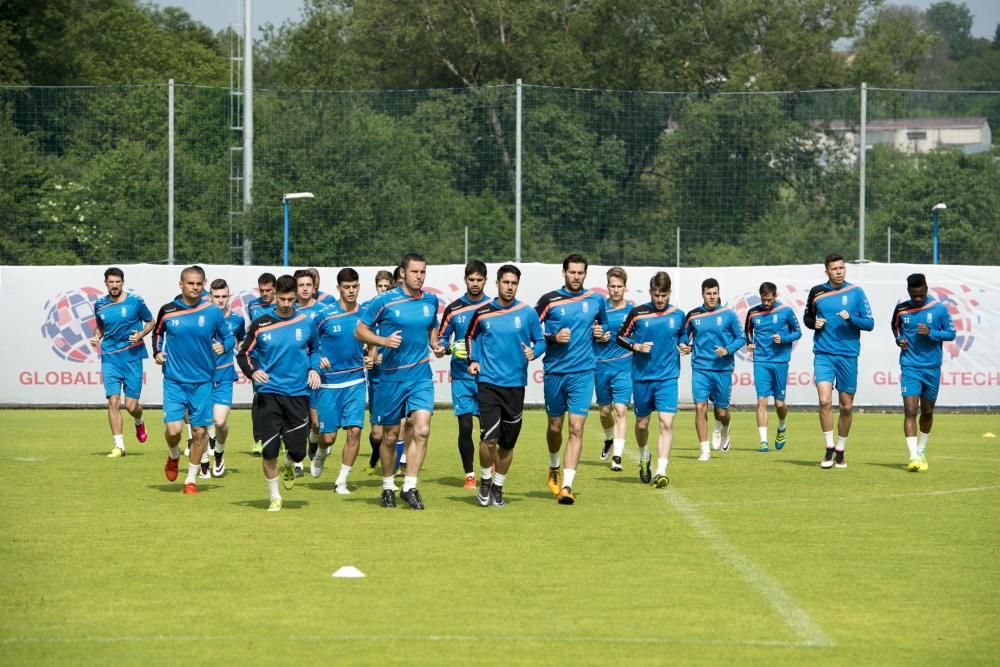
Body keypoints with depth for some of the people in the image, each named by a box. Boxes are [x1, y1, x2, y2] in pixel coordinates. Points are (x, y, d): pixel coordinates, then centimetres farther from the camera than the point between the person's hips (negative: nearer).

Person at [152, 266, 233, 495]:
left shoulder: (213, 312, -2)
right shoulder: (167, 311, 0)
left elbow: (228, 337, 9)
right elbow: (157, 333, 18)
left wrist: (224, 347, -13)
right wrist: (157, 352, 1)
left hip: (202, 381, 1)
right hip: (174, 381, -1)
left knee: (199, 431, 2)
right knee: (174, 429, -12)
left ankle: (191, 479, 17)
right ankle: (173, 456, 23)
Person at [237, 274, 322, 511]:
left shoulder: (307, 323, 4)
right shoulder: (260, 325, 1)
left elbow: (316, 349, 21)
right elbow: (243, 354, 8)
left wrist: (314, 368, 2)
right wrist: (253, 371, -12)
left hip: (298, 395, 1)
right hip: (268, 394, -1)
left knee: (298, 451, -1)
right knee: (269, 451, -7)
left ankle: (288, 466, 37)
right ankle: (275, 498, 11)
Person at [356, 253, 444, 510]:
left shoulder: (431, 301, 7)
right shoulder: (384, 301, -6)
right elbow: (360, 331, -1)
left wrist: (435, 345, 5)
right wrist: (384, 340, -18)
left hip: (421, 375, 2)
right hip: (391, 376, -2)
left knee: (422, 430, -15)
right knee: (390, 435, 7)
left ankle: (410, 487, -9)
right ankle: (387, 487, 26)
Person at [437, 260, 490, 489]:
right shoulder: (453, 309, 5)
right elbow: (441, 339, 11)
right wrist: (449, 349, -10)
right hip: (462, 377, 1)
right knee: (465, 427, -4)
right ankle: (469, 474, 8)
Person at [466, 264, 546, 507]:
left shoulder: (527, 313, 1)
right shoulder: (482, 312, 3)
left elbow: (541, 341, 9)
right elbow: (471, 336, 20)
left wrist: (534, 352, -12)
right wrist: (473, 360, 5)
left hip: (515, 384, 1)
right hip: (488, 383, -1)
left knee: (508, 443, 7)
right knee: (489, 438, -14)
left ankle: (498, 487, 25)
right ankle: (485, 481, 10)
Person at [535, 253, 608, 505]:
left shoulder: (595, 300, 6)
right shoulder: (549, 301, -1)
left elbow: (603, 324, 25)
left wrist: (601, 332, 3)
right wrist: (553, 338, -13)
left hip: (582, 373, 0)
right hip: (554, 372, 0)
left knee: (576, 428, -10)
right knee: (555, 426, 12)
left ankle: (566, 485, -13)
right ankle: (554, 468, 41)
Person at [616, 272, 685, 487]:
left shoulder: (678, 315, 4)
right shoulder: (637, 313, -2)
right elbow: (621, 337, 6)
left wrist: (683, 346, 0)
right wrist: (636, 346, -12)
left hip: (667, 377, 0)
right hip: (642, 376, 0)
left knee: (667, 422, -14)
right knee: (642, 422, 12)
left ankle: (661, 471, -18)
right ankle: (644, 457, 42)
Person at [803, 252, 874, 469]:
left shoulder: (856, 292, 2)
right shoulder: (817, 292, 5)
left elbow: (869, 323, 1)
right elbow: (807, 317, 19)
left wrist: (851, 318, -16)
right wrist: (813, 323, -3)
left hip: (848, 355, 0)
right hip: (823, 355, 0)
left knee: (846, 406, 5)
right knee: (825, 401, -16)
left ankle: (840, 451, 20)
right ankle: (829, 449, -5)